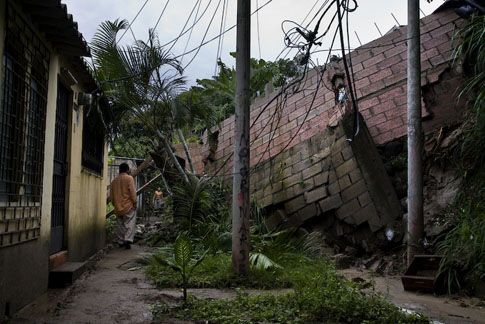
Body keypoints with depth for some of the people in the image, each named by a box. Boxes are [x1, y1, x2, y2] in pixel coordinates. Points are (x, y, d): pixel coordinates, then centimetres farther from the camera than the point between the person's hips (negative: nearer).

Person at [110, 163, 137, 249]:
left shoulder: (114, 180, 11)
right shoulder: (129, 178, -5)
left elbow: (111, 194, 13)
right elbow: (132, 192, -12)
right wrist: (134, 202, -6)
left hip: (118, 207, 5)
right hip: (128, 206, -5)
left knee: (120, 225, 12)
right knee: (129, 224, -4)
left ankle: (121, 241, 14)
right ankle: (128, 240, -17)